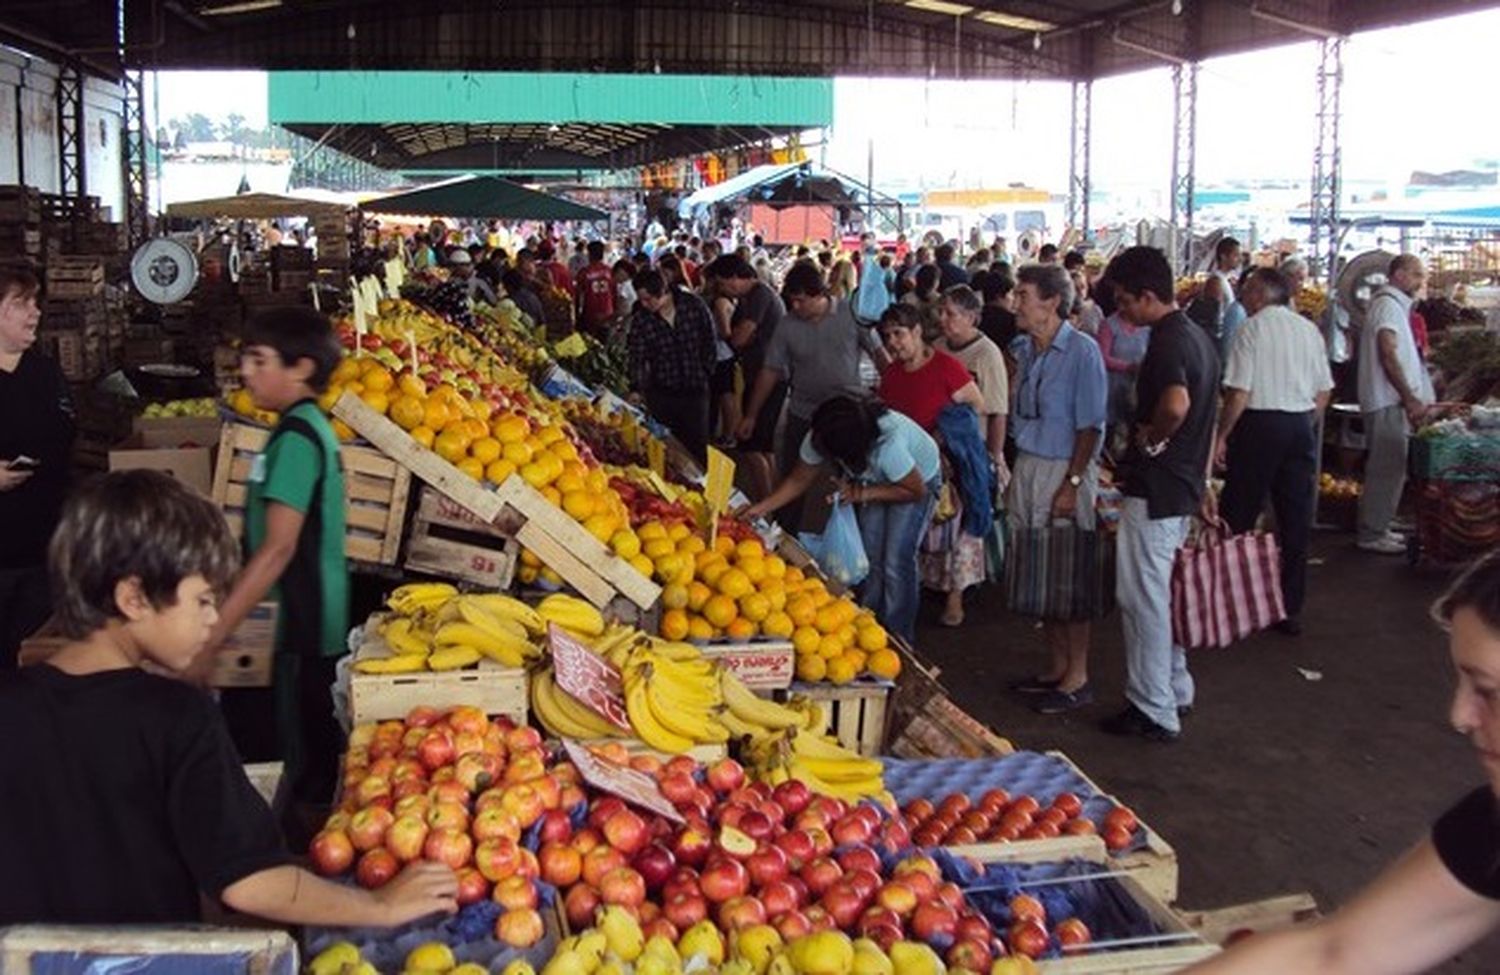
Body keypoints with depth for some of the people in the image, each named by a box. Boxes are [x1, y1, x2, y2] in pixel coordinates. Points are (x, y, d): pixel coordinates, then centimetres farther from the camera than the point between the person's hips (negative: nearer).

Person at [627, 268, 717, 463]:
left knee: (697, 445, 6)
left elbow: (709, 342, 3)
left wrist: (707, 373, 3)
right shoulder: (640, 320, -8)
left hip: (695, 390, 0)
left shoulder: (694, 305, -8)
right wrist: (637, 389, -24)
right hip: (661, 394, 0)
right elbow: (637, 358, -12)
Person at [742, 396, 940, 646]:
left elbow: (916, 490, -28)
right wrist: (761, 508, -22)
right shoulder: (818, 437, -27)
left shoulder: (888, 446, -44)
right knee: (869, 555, 3)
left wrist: (863, 493, -33)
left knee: (896, 562, -9)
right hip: (875, 481, 6)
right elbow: (799, 480, -12)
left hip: (920, 480, -5)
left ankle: (897, 640, 6)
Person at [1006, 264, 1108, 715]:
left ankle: (1077, 678, 9)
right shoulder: (1025, 350, 11)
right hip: (1027, 466, 7)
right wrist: (1016, 475, 11)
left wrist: (1072, 484, -16)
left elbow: (1090, 426, -12)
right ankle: (1058, 666, 24)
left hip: (1065, 470, -7)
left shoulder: (1082, 351, -11)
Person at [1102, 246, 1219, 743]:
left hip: (1154, 487, -10)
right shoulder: (1198, 336, 12)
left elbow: (1176, 404, -39)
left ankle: (1154, 711, 7)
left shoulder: (1167, 342, -19)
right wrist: (1203, 483, 24)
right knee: (1163, 592, 20)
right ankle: (1176, 690, 31)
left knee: (1143, 598, -1)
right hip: (1183, 485, 10)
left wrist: (1151, 439, -20)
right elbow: (1207, 417, 19)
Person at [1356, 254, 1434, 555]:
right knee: (1387, 468, -8)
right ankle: (1372, 534, -4)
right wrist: (1410, 399, -21)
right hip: (1388, 402, -10)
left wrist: (1412, 400, 19)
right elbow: (1388, 356, -20)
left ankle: (1376, 529, 20)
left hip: (1392, 401, 10)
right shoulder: (1388, 304, -13)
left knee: (1388, 467, 14)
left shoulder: (1395, 304, 19)